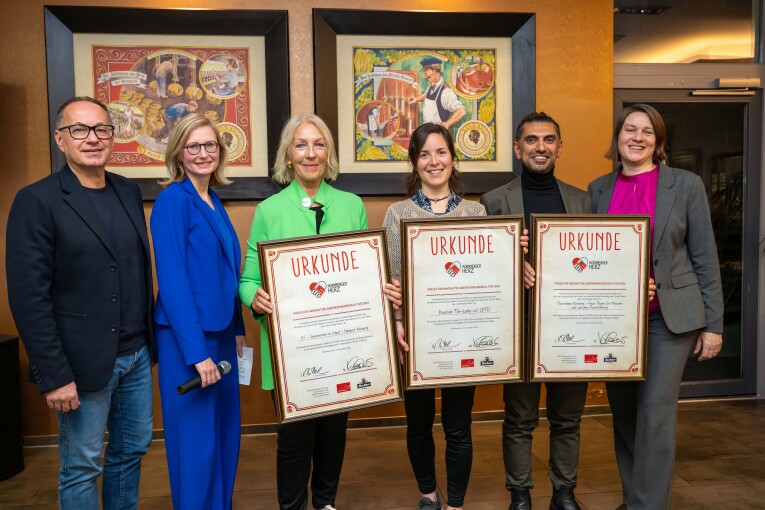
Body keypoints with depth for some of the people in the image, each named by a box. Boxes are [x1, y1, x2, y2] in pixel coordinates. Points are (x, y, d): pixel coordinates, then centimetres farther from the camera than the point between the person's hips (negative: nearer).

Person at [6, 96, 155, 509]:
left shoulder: (129, 192, 7)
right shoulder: (36, 201, -11)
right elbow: (28, 297, -14)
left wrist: (152, 337, 10)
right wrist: (53, 376, -16)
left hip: (137, 353, 6)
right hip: (82, 363, -6)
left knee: (133, 449, 18)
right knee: (81, 468, 10)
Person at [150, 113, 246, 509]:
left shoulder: (214, 202, 11)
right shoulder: (173, 200, -13)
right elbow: (173, 280, -18)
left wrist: (237, 329, 12)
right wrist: (197, 351, -20)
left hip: (220, 331, 8)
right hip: (187, 337, -8)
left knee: (225, 433, 16)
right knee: (196, 439, 5)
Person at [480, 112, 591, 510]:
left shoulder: (580, 200, 9)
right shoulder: (495, 201, 0)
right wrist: (513, 265, -21)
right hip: (521, 325, -3)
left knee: (567, 418, 15)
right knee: (520, 420, 9)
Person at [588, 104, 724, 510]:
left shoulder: (686, 185, 0)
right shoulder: (598, 189, 6)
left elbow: (704, 257, 0)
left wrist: (713, 323, -3)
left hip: (670, 317, -3)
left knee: (655, 414, -5)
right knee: (623, 413, 12)